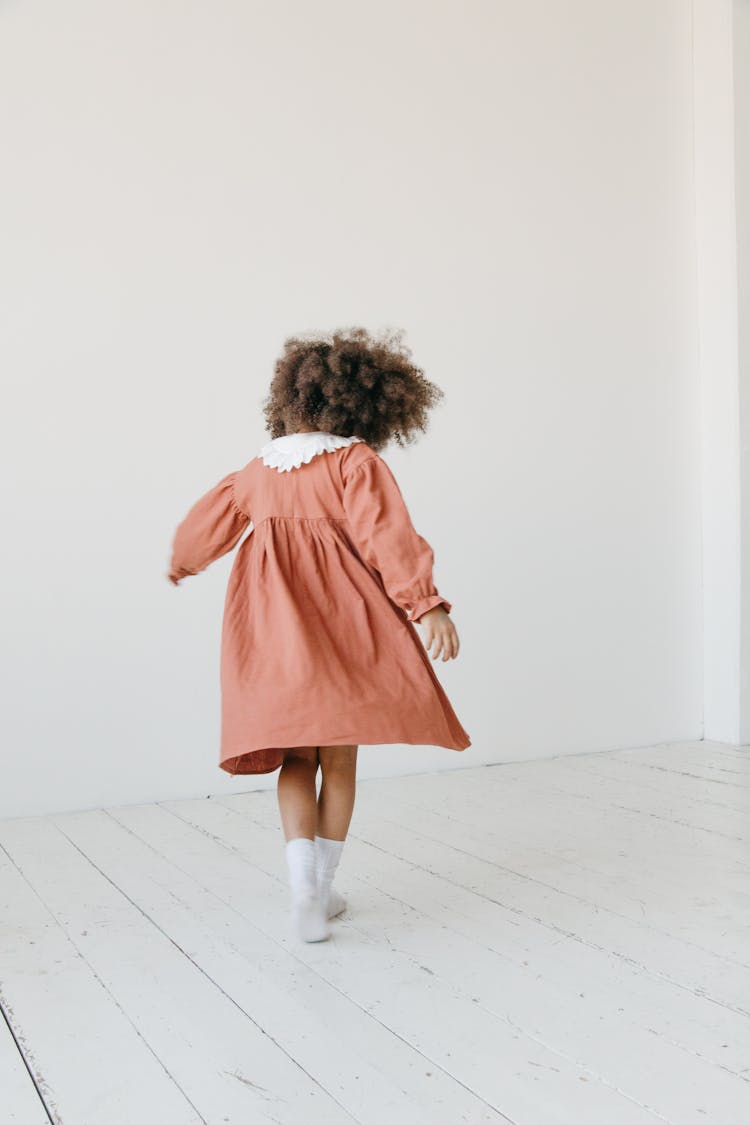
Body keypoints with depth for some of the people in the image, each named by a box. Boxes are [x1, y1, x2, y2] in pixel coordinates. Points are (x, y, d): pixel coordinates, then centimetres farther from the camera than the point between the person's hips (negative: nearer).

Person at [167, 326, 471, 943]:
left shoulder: (257, 470, 14)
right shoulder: (358, 462, -2)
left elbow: (210, 519, 29)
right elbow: (387, 536, -15)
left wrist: (183, 561, 49)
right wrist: (427, 605, -18)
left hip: (271, 629, 4)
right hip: (341, 626, -3)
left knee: (296, 757, 10)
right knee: (340, 759, 10)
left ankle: (305, 887, -5)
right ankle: (323, 890, 19)